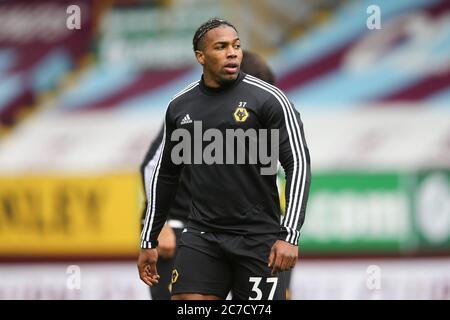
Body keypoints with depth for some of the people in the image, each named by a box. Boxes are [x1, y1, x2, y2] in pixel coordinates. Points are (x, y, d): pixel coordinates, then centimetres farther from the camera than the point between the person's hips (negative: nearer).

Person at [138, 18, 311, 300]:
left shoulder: (268, 99, -6)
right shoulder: (180, 106, 9)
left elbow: (298, 164, -9)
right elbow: (165, 173, 19)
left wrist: (289, 235, -18)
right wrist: (149, 240, 19)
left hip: (258, 237, -3)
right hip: (202, 235, 3)